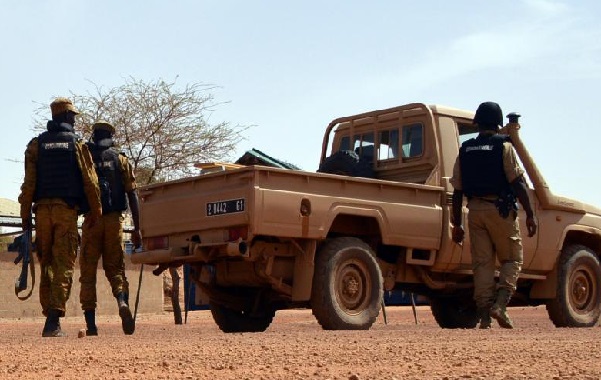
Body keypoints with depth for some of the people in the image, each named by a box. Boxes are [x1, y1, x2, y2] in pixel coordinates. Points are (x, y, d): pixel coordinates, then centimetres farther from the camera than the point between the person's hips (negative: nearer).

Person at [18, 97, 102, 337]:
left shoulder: (36, 144, 9)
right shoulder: (77, 145, 4)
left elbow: (29, 182, 1)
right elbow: (90, 183, 0)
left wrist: (25, 214, 3)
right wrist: (95, 212, 9)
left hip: (43, 210, 3)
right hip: (67, 211, -2)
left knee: (47, 265, 12)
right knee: (64, 266, -5)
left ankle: (50, 316, 12)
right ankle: (53, 321, -16)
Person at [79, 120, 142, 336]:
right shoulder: (120, 160, 8)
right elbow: (132, 195, 2)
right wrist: (136, 228, 3)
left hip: (91, 220, -1)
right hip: (114, 220, 1)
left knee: (88, 272, 6)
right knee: (115, 267, 11)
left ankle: (91, 323, -1)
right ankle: (122, 302, -18)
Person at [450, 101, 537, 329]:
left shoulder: (465, 150, 10)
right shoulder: (503, 146, -3)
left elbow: (457, 191, 9)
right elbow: (517, 183, -10)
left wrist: (457, 224, 13)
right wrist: (529, 214, -7)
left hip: (475, 210, 4)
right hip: (500, 208, -4)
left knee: (482, 263, 6)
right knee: (512, 259, 8)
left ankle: (484, 316, 0)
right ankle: (500, 304, -11)